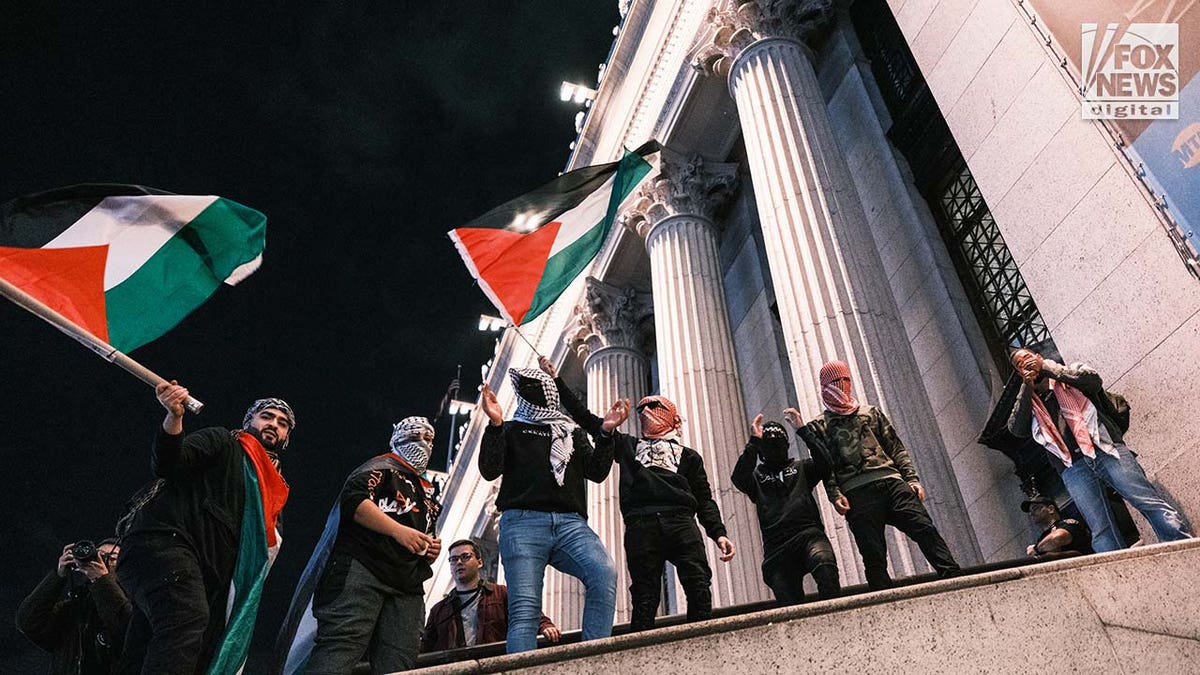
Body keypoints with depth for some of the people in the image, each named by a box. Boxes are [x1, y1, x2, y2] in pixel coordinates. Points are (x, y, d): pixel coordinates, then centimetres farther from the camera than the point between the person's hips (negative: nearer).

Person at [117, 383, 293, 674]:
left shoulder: (271, 486, 28)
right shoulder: (222, 442, 8)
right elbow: (168, 463, -10)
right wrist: (174, 417, -25)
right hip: (164, 541, -8)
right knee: (188, 617, -33)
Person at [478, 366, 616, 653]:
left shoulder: (573, 433, 29)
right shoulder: (511, 430, 22)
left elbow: (597, 473, 16)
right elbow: (490, 471, 6)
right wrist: (495, 424, -6)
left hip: (571, 522, 2)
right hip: (523, 521, -1)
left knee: (604, 574, -27)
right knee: (524, 607, -17)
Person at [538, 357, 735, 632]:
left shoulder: (689, 456, 26)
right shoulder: (627, 446, 29)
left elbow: (705, 500, 19)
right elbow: (585, 417, 27)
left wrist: (719, 533, 1)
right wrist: (554, 379, 24)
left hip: (682, 523, 0)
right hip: (640, 526, 0)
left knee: (699, 587, -16)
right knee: (644, 597, -8)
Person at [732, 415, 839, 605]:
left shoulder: (801, 467, 25)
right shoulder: (756, 476, 22)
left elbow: (826, 463, 5)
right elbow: (739, 479, -2)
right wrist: (753, 442, -6)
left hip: (808, 533, -1)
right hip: (776, 546, 1)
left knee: (824, 564, -34)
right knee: (790, 605, -11)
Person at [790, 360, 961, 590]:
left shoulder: (871, 413, 24)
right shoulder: (820, 426, 16)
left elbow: (896, 448, 19)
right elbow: (823, 465, 5)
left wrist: (912, 479, 6)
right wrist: (835, 495, -10)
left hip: (892, 482, 2)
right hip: (857, 493, -2)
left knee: (924, 528, -15)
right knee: (873, 555, -7)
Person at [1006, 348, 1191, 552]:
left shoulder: (1069, 372, 21)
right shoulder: (1028, 403, 23)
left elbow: (1093, 379, -1)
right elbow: (1016, 429, 4)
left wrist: (1048, 368, 4)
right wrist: (1026, 386, 3)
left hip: (1105, 450, -1)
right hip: (1072, 467, 1)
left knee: (1150, 502, -13)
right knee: (1101, 531, -10)